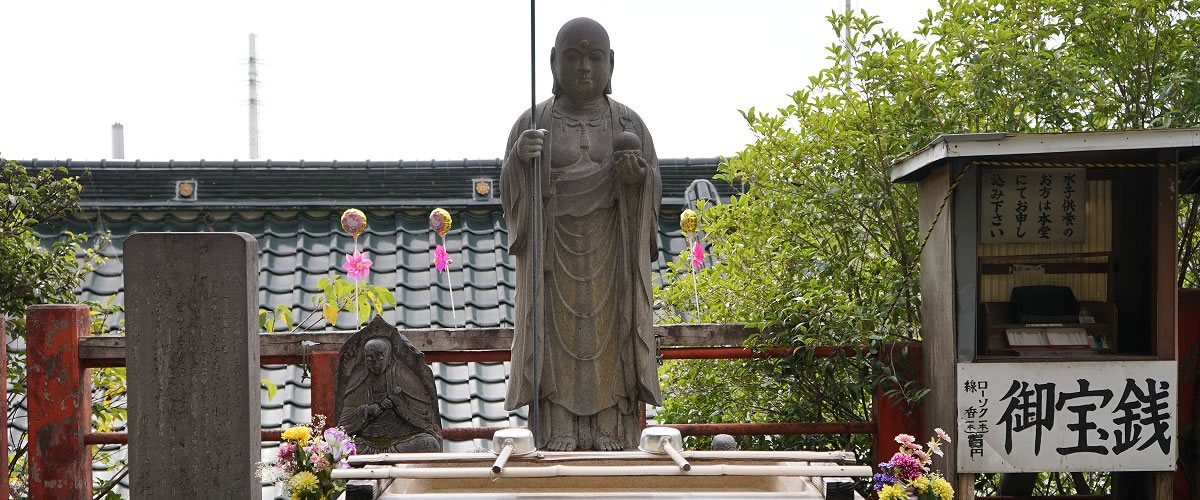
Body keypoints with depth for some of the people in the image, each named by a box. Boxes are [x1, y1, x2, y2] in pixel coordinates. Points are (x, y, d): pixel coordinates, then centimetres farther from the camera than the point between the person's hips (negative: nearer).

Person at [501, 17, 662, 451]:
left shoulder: (629, 124, 8)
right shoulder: (533, 123, 5)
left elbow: (653, 193, 6)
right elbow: (511, 193, 0)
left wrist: (638, 177, -17)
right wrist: (520, 158, -20)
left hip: (610, 263, 1)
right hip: (553, 262, -1)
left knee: (608, 354, -4)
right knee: (555, 359, -6)